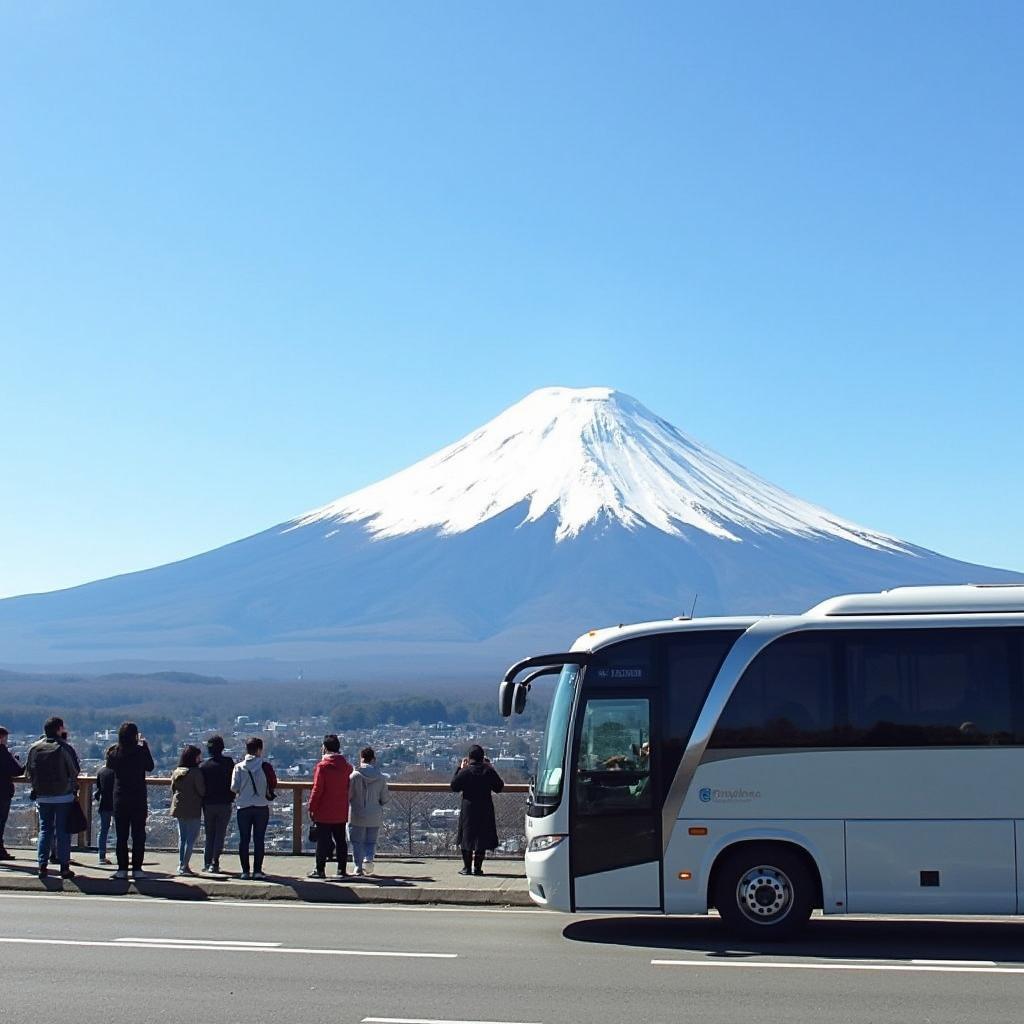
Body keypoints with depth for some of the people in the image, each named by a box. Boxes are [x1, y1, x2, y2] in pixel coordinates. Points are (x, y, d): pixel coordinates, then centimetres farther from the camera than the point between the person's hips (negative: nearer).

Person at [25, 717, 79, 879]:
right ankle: (64, 867, 2)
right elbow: (74, 771, -7)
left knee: (44, 829, 12)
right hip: (63, 796, -3)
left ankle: (42, 865, 6)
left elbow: (28, 771, 6)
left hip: (42, 797, 3)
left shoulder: (34, 748, 0)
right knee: (63, 830, 2)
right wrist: (73, 787, 11)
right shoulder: (63, 748, -11)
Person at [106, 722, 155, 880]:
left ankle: (122, 869, 6)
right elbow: (150, 767, 6)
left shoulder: (114, 752, -7)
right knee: (138, 835, 6)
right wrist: (145, 745, 11)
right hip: (139, 799, -2)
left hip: (120, 800, 2)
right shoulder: (141, 751, -11)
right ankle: (137, 869, 5)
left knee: (121, 836, 8)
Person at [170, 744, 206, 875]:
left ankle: (181, 865, 16)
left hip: (179, 809, 7)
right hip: (193, 810, -7)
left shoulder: (176, 772, 6)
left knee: (182, 837, 14)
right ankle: (184, 866, -6)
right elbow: (202, 791, -13)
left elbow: (172, 790, 13)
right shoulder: (195, 772, -15)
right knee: (191, 837, -2)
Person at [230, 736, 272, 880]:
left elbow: (234, 787, -7)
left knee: (244, 840, 8)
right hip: (262, 806, -1)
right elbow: (271, 785, -6)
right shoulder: (265, 766, -7)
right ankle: (257, 870, 2)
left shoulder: (239, 767, -4)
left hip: (243, 807, 1)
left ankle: (245, 871, 7)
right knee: (259, 840, 5)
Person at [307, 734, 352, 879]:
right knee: (340, 840, 9)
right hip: (341, 813, 5)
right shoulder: (347, 766, 4)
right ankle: (341, 870, 10)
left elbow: (317, 789, -13)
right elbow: (350, 787, 9)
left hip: (324, 812, -5)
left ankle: (320, 870, 5)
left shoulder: (322, 766, -12)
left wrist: (311, 807, -5)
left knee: (323, 840, 2)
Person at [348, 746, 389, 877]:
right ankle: (369, 858, -11)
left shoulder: (355, 775, -12)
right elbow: (385, 798, 0)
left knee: (357, 842, 10)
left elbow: (347, 795, -9)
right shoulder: (381, 777, -4)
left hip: (357, 816, -2)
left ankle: (358, 866, 6)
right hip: (375, 816, 2)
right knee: (371, 841, 13)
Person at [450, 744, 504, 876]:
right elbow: (499, 787, 4)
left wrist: (460, 768, 6)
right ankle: (477, 867, 7)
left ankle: (467, 867, 7)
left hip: (468, 809, -1)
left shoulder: (465, 771, -11)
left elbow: (454, 786, 0)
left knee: (467, 838, 8)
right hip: (485, 810, 1)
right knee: (482, 839, 8)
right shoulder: (488, 771, -6)